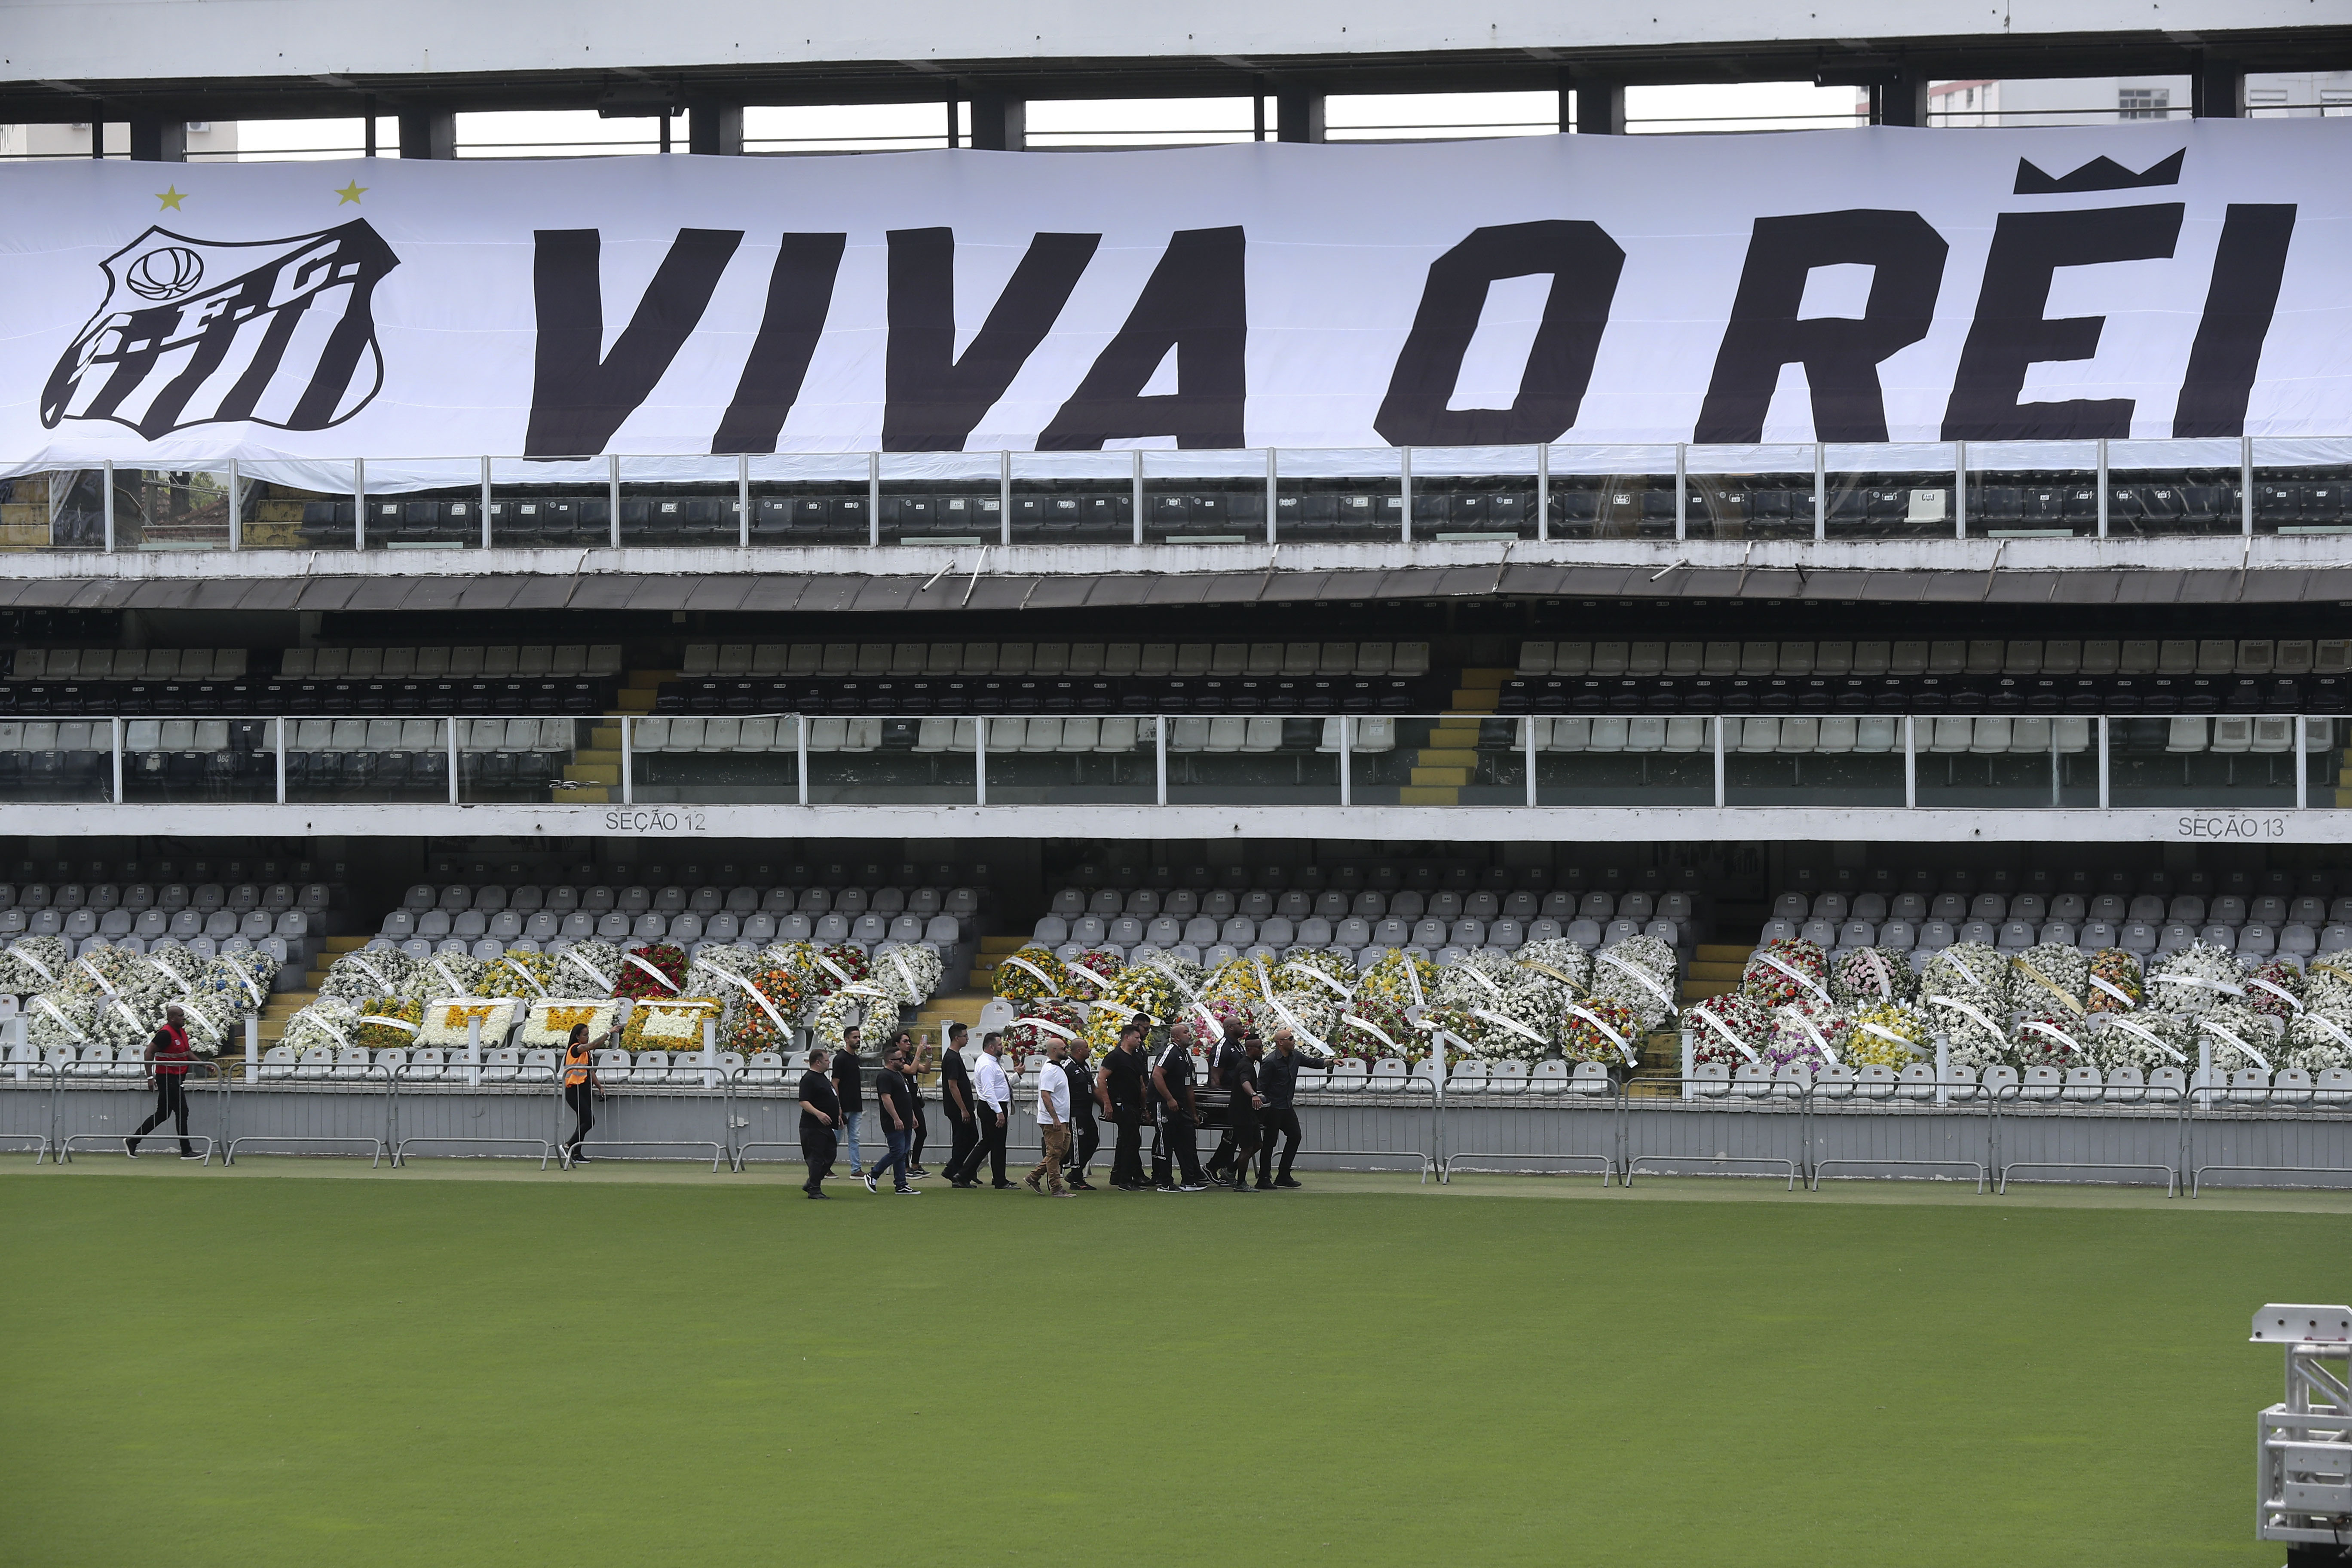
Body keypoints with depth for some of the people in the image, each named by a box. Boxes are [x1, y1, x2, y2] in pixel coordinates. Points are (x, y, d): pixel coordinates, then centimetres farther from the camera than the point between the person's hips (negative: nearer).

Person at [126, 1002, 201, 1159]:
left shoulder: (182, 1032, 12)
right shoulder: (166, 1033, -17)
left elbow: (188, 1052, 24)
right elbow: (149, 1052, -19)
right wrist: (150, 1077, -21)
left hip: (177, 1078, 10)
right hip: (167, 1078, -10)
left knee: (162, 1114, 14)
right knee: (182, 1112, -8)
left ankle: (132, 1141, 21)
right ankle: (186, 1151, -2)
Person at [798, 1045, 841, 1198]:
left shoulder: (823, 1078, 19)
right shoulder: (809, 1079, -14)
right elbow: (804, 1102, -22)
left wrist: (837, 1115, 30)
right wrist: (818, 1113, -34)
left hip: (826, 1127, 10)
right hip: (814, 1127, -10)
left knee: (829, 1157, 13)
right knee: (817, 1158, -8)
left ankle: (811, 1185, 23)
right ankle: (814, 1190, -3)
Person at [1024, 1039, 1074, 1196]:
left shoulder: (1058, 1068, 16)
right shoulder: (1050, 1071, -17)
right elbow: (1045, 1095, -24)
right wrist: (1055, 1118, -27)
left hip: (1061, 1120, 10)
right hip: (1052, 1121, -10)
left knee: (1063, 1150, 14)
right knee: (1054, 1153, -6)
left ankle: (1034, 1176, 21)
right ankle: (1056, 1189, -3)